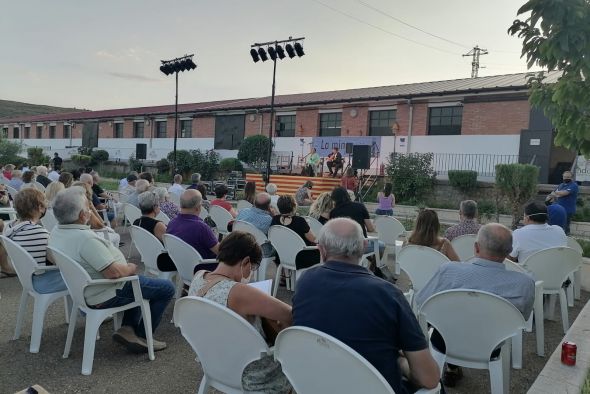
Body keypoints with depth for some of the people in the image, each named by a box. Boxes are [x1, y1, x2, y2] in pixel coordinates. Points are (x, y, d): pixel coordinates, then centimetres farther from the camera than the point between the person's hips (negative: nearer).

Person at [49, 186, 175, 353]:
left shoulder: (56, 232, -1)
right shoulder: (85, 238, -31)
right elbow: (114, 272, -33)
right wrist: (131, 268, -11)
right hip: (105, 297, -10)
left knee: (138, 281, 30)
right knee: (167, 288, -1)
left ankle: (127, 328, 19)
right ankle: (142, 337, 8)